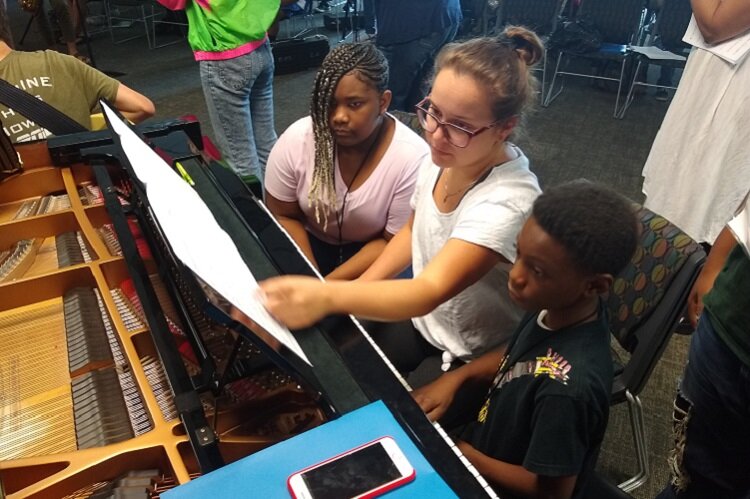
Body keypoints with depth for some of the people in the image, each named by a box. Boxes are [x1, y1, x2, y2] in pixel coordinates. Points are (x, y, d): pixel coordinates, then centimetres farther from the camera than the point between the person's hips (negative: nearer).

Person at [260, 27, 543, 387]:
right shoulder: (441, 159, -11)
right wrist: (361, 287, -4)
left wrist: (329, 296, -58)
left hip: (473, 358, -6)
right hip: (421, 316, 6)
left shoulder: (507, 200, -33)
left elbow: (430, 292, -43)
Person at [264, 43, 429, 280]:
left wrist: (328, 285, -24)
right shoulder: (296, 141, -17)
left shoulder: (412, 159, -24)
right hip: (311, 241, 2)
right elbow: (282, 216, -5)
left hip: (373, 252, -2)